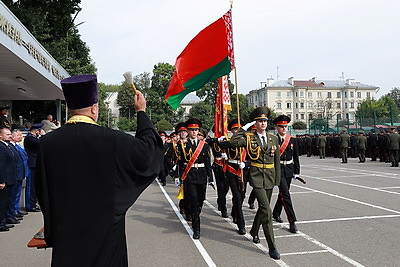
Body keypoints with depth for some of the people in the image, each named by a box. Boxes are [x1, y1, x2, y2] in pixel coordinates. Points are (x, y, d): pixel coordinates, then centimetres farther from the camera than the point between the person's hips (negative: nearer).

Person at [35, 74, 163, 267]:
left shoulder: (47, 143, -7)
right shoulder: (112, 139, -19)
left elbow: (43, 193, 3)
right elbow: (148, 148, -2)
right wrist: (141, 112, 10)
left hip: (64, 234, 3)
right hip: (105, 233, -3)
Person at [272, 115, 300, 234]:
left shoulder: (292, 140, 5)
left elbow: (296, 157, 9)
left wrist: (296, 172, 6)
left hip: (289, 169, 5)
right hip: (278, 169, -5)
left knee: (283, 193, 17)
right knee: (285, 194, -10)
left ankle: (276, 213, 39)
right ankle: (292, 221, -9)